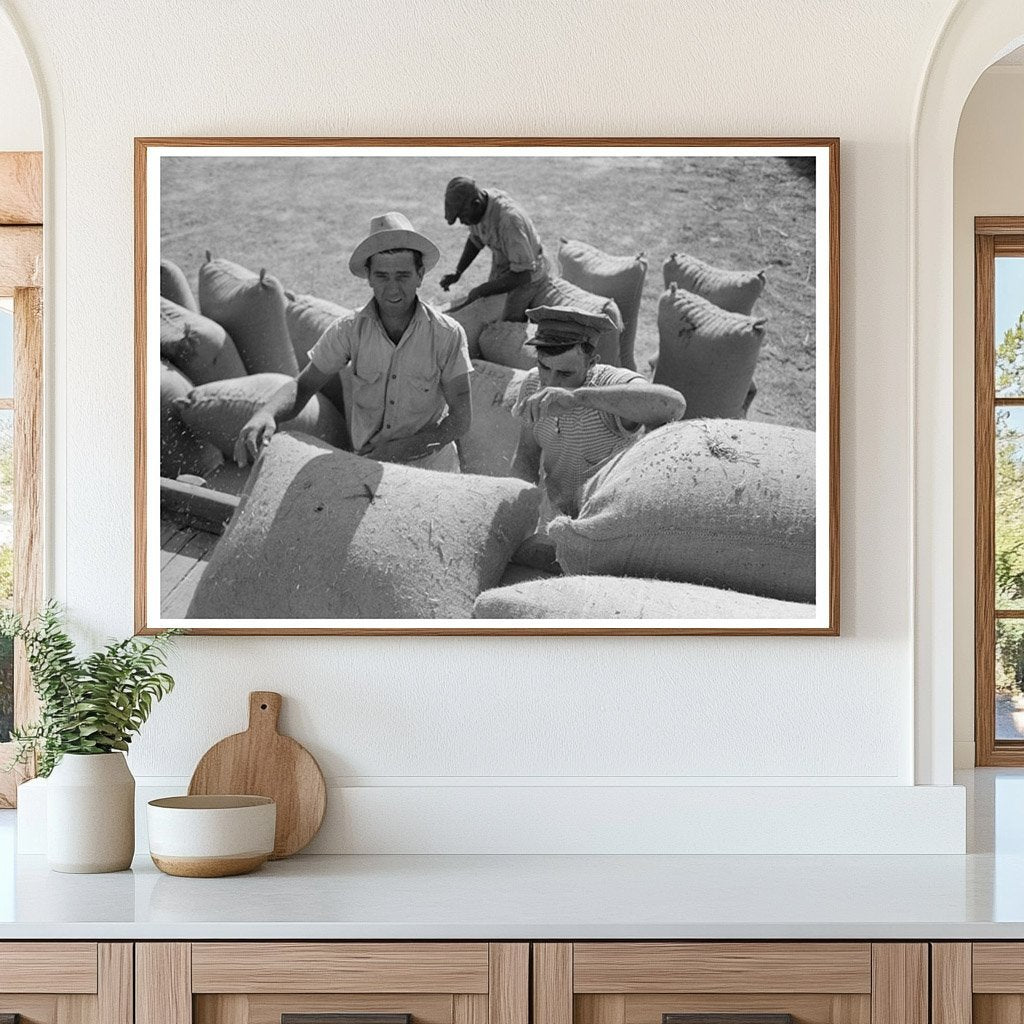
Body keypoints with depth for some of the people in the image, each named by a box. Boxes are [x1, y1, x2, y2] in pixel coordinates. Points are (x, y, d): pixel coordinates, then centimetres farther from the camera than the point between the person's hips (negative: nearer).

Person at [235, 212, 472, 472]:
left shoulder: (448, 335, -15)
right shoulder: (349, 329, -9)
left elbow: (460, 419, -11)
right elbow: (302, 387, -5)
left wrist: (394, 451, -19)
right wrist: (264, 415, -27)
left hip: (431, 467, -1)